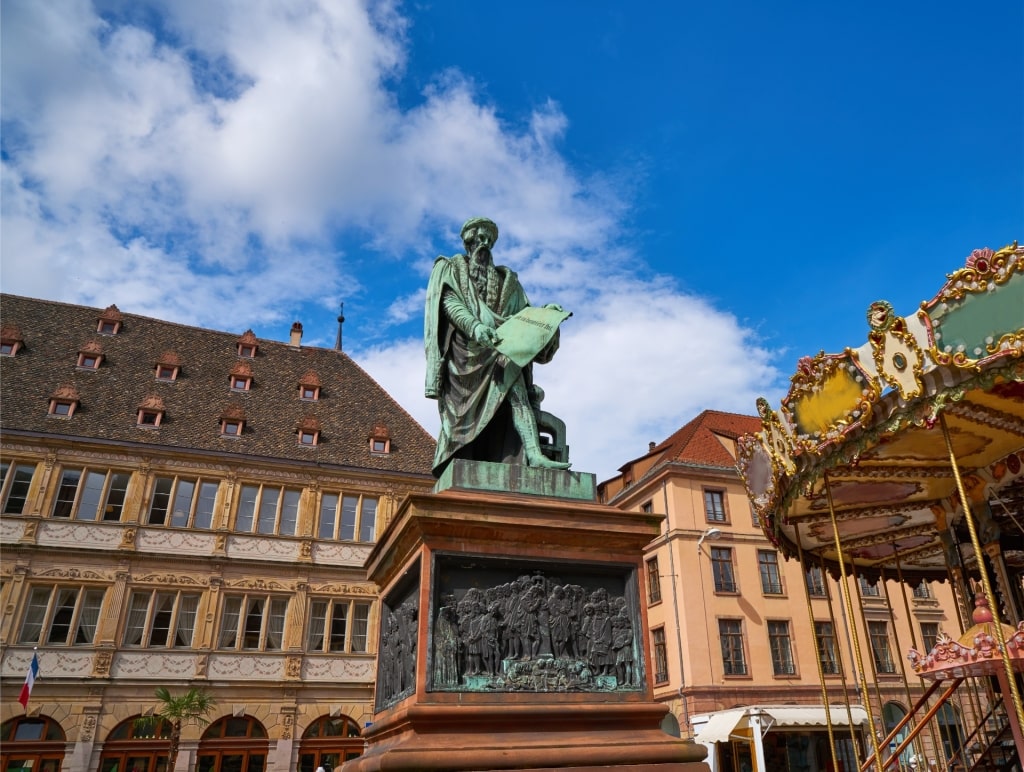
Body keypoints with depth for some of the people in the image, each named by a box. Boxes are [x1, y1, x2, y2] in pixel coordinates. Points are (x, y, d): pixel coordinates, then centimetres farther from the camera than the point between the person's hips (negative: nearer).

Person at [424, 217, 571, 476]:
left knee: (511, 379, -28)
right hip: (466, 346, -2)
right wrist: (475, 326, -22)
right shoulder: (450, 269, 18)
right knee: (507, 369, -29)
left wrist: (545, 312, -6)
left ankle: (533, 454, -43)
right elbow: (450, 302, -2)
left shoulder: (506, 279, 28)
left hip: (498, 346, 2)